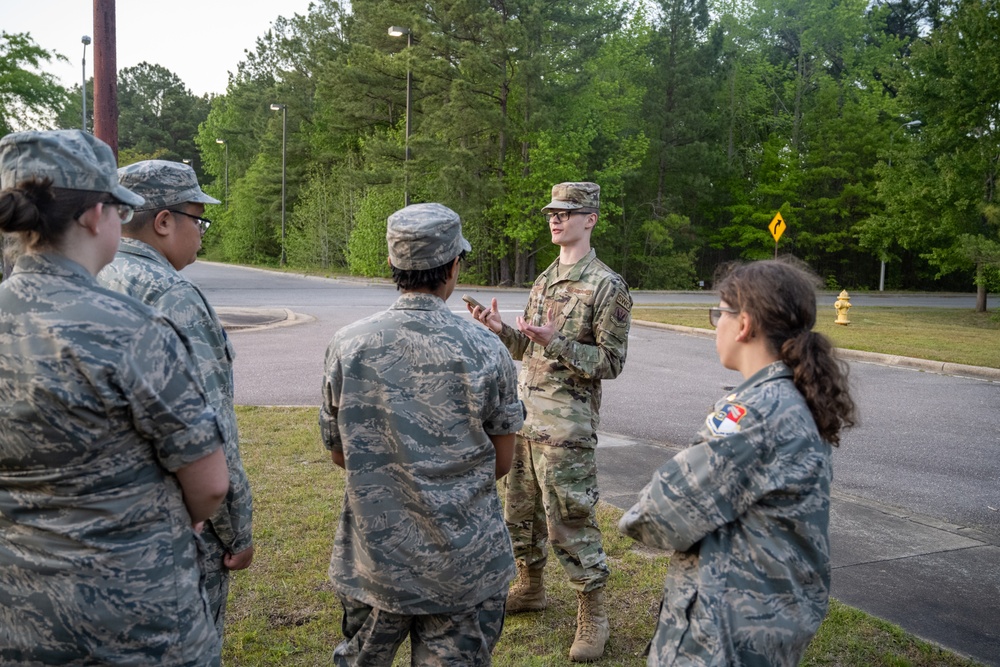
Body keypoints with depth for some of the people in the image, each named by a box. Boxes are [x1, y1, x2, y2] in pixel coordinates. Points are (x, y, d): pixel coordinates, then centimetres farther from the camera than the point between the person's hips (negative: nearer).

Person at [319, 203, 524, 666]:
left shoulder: (347, 346, -9)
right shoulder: (485, 351, -14)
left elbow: (339, 454, 3)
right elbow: (501, 463, -3)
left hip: (373, 558, 2)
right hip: (465, 564, -2)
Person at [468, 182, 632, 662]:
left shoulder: (607, 285, -10)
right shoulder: (544, 280, 14)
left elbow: (611, 362, -12)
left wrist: (554, 341, -22)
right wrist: (500, 330, 0)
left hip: (566, 425, -8)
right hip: (524, 416, 8)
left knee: (570, 520, -2)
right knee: (521, 511, 18)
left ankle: (592, 617, 14)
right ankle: (530, 587, 38)